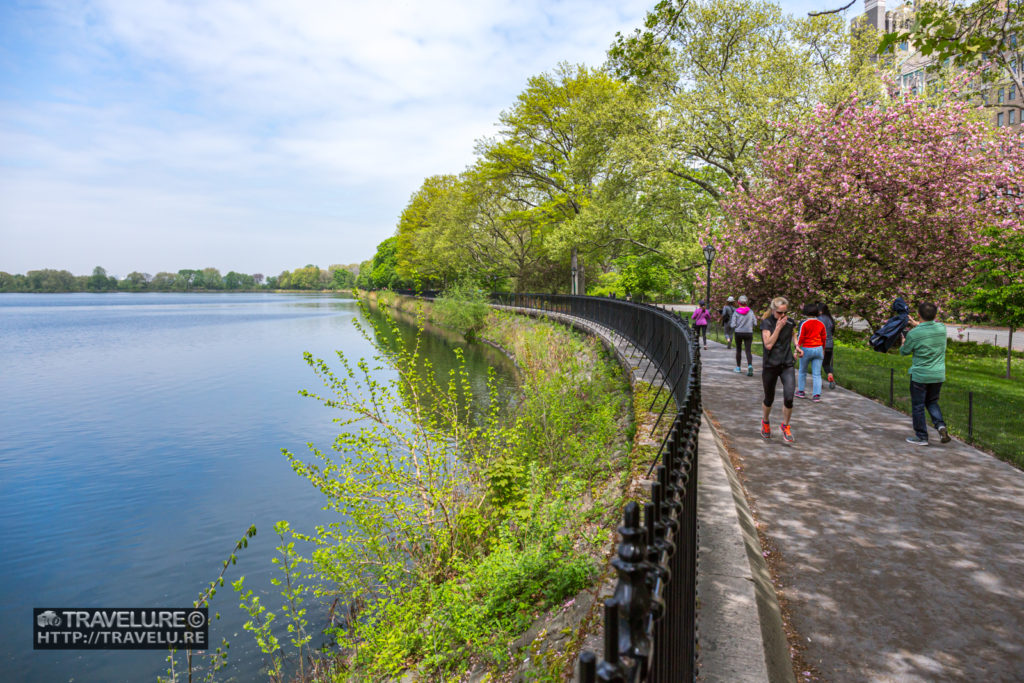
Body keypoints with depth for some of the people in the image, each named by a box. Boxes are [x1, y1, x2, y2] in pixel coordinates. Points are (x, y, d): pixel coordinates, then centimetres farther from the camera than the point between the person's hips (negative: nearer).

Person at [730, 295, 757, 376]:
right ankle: (750, 366, -25)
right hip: (748, 333, 1)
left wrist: (730, 323, 12)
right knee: (748, 351, -2)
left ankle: (738, 367, 22)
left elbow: (733, 325, -10)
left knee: (738, 350, 15)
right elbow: (755, 323, -3)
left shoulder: (736, 312, -7)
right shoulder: (750, 312, -2)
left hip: (738, 333, 0)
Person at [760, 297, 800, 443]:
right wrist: (778, 327, -18)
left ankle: (785, 426, 12)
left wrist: (797, 349, 9)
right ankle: (765, 422, 37)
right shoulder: (766, 323, -7)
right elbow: (768, 344, -17)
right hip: (770, 366, -2)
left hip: (787, 365, 3)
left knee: (789, 398, -12)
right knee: (769, 399, 10)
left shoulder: (790, 323, 5)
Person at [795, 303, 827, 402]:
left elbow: (801, 338, -10)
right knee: (817, 374, 3)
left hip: (806, 349, -3)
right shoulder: (821, 324, 1)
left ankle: (800, 391, 22)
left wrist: (798, 348, 0)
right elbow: (824, 338, 9)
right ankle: (817, 395, -1)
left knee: (802, 371, 15)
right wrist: (823, 349, 21)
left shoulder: (804, 324, -11)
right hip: (818, 349, 3)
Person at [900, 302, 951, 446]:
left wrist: (903, 343, 19)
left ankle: (921, 437, 13)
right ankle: (940, 425, 2)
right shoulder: (942, 328, -5)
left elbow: (904, 352, -2)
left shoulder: (913, 334, -18)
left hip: (920, 375, -5)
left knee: (918, 406, 7)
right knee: (932, 402, 23)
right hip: (938, 375, 5)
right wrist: (917, 324, 27)